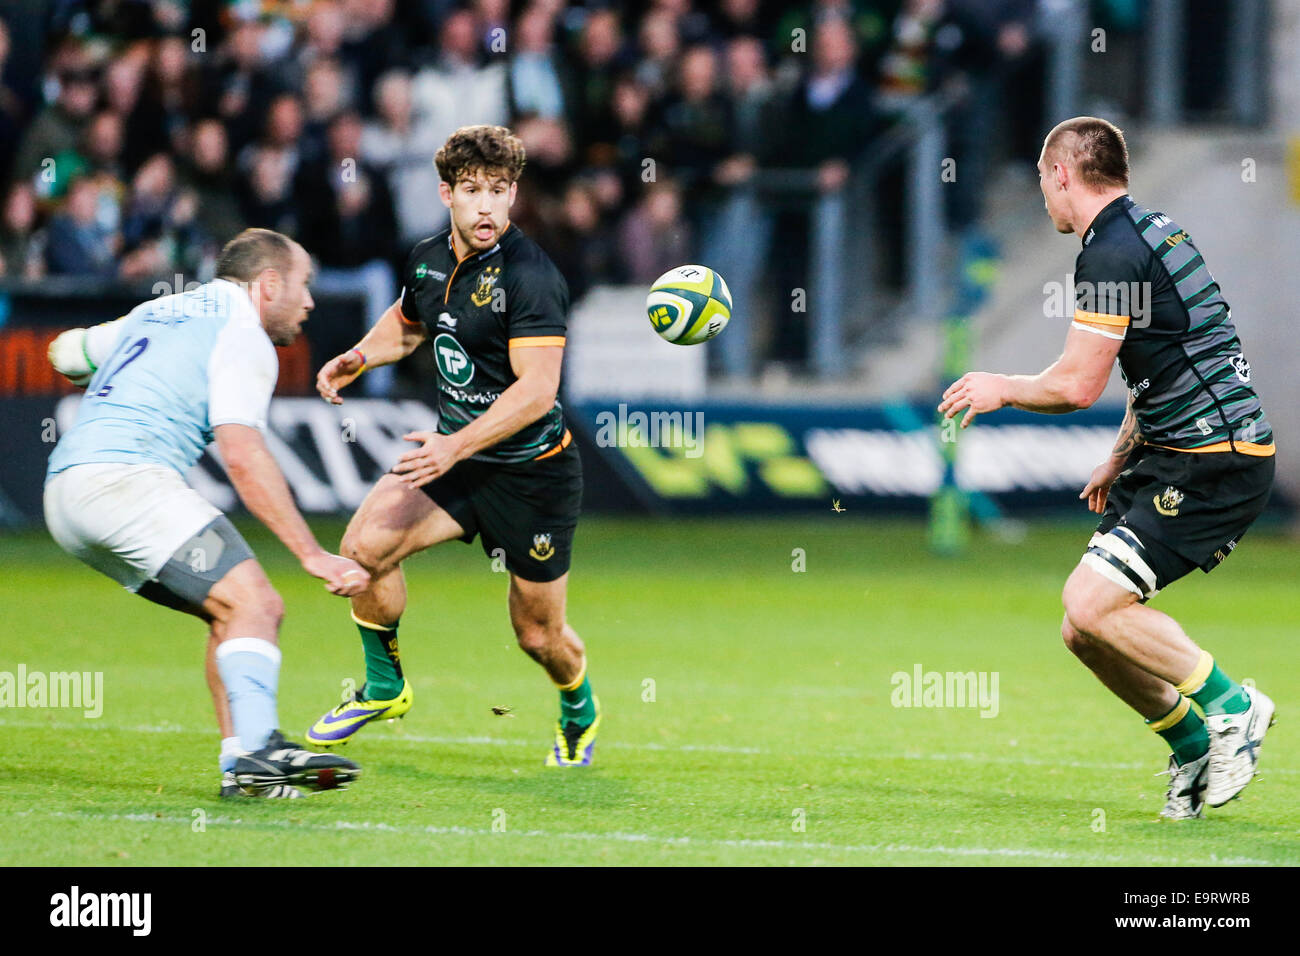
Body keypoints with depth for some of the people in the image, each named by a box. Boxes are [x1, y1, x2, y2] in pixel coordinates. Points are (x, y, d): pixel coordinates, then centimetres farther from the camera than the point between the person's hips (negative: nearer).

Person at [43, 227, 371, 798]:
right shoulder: (242, 336, -1)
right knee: (254, 605, -15)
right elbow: (242, 457, -13)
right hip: (128, 478, -9)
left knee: (230, 615, 14)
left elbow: (66, 352, 42)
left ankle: (240, 761, 3)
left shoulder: (156, 313, 25)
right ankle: (258, 749, -35)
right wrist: (311, 554, -14)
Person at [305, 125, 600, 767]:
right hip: (455, 455, 5)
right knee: (366, 543, -19)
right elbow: (407, 324, 24)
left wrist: (456, 446, -37)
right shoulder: (429, 260, 0)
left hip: (532, 471, -5)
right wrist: (359, 357, 3)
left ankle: (579, 712, 43)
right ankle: (384, 687, 5)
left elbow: (536, 390, -28)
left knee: (538, 634, 7)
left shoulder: (530, 275, -22)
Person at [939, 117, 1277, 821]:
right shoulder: (1149, 231, 17)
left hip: (1212, 464, -10)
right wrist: (1119, 461, 27)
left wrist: (1001, 389, 2)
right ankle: (1193, 747, 15)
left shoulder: (1113, 252, -15)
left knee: (1091, 603, -18)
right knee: (1084, 627, 7)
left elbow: (1077, 385, -16)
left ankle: (1230, 709, -6)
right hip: (1173, 454, 10)